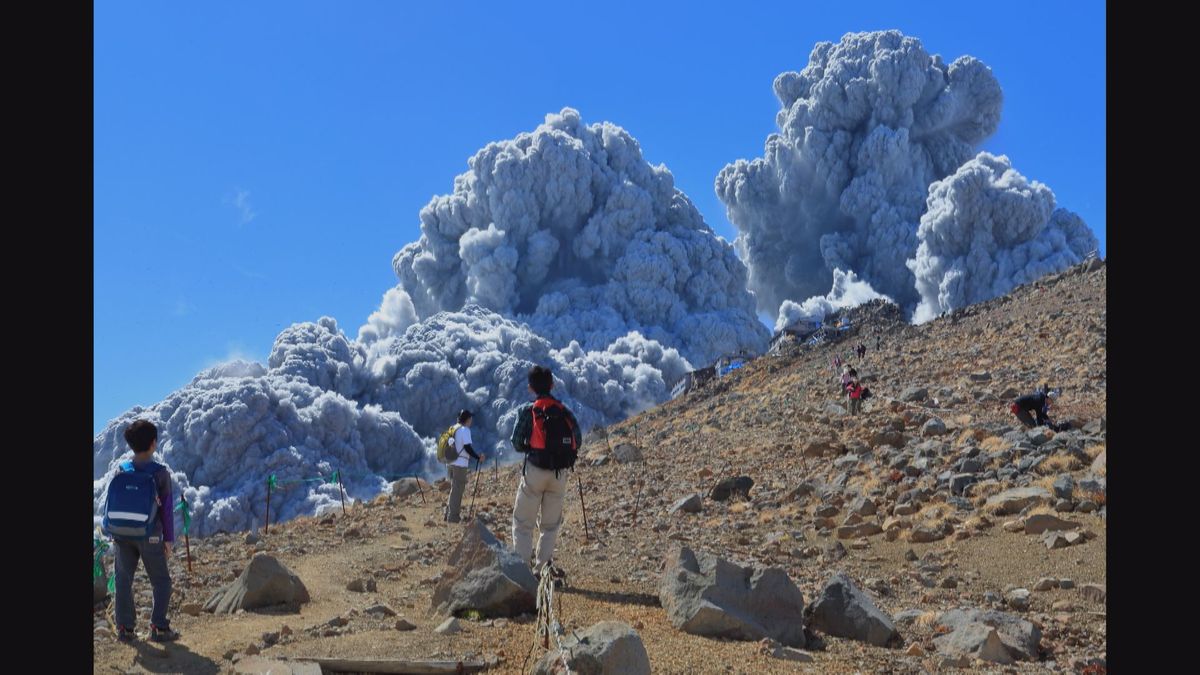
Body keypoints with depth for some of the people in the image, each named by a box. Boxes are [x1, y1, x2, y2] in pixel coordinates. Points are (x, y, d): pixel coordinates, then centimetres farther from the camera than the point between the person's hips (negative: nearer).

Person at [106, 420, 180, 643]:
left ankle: (125, 627, 10)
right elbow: (166, 508, -5)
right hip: (149, 535, -3)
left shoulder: (121, 470, 3)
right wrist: (169, 538, 2)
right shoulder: (160, 472, -7)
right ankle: (159, 627, -1)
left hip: (122, 534, 3)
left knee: (123, 580, 10)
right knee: (161, 581, 6)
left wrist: (112, 533, 15)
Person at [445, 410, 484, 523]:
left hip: (451, 463, 8)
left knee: (454, 490, 18)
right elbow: (467, 447, -16)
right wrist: (478, 457, -6)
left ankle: (449, 515, 23)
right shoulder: (465, 430, -11)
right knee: (457, 491, -3)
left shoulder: (454, 429, 13)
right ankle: (453, 518, 0)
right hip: (460, 465, -8)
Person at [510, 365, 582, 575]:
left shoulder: (528, 411, -4)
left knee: (522, 523, 6)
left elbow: (517, 444, -4)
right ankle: (542, 569, 8)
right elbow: (577, 442, 3)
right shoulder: (565, 411, 4)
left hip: (535, 471, -3)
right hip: (560, 473, 3)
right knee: (550, 525, 13)